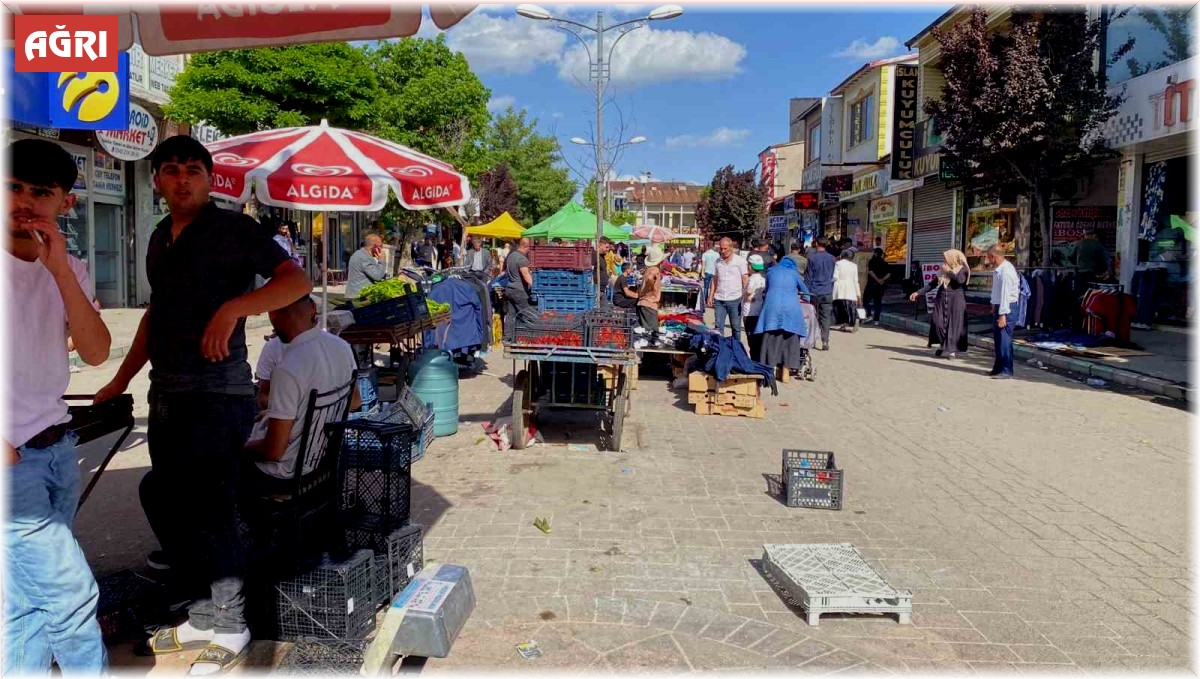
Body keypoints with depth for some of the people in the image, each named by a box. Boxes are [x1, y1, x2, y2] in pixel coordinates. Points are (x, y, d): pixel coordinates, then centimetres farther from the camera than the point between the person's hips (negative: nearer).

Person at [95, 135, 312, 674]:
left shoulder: (232, 229, -5)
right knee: (165, 504, 11)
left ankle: (229, 628, 10)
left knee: (207, 508, -6)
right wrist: (121, 381, 26)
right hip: (166, 393, 8)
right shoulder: (160, 238, 17)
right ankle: (204, 615, 26)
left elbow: (296, 280, -15)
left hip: (217, 394, -8)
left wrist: (233, 307, -28)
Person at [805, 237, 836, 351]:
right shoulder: (832, 259, 5)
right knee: (826, 318, 1)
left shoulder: (812, 258, -7)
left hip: (814, 292, -2)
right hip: (827, 292, 2)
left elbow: (808, 277, -5)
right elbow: (834, 276, 12)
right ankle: (825, 342, -6)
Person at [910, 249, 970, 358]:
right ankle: (942, 344, 17)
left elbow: (960, 280, -21)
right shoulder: (944, 271, 15)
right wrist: (918, 292, 11)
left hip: (955, 301, -5)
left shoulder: (963, 269, 0)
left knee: (954, 324, -5)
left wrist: (949, 271, -10)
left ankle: (953, 350, 0)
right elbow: (933, 283, 16)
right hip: (941, 300, 5)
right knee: (938, 322, -4)